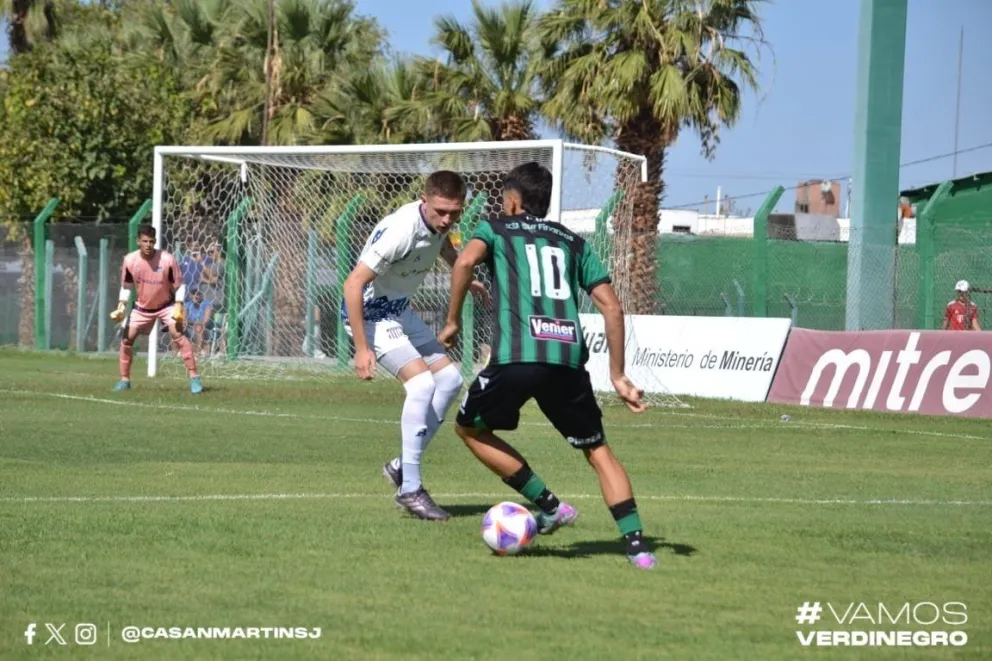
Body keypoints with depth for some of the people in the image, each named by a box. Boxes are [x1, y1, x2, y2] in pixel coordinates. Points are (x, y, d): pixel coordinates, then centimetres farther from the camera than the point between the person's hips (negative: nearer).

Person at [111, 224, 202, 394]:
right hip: (142, 307, 3)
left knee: (177, 334, -21)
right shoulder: (130, 260, -15)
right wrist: (121, 307, -11)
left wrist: (179, 306, -22)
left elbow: (179, 284, -12)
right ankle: (124, 380, 15)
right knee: (127, 338, -2)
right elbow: (126, 286, 1)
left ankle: (194, 377, -18)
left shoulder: (167, 259, -23)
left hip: (166, 305, -3)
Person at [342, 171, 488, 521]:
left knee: (449, 379, 7)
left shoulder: (439, 222, -7)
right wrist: (362, 348, -30)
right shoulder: (399, 231, -32)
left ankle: (403, 466, 14)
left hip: (400, 310, 9)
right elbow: (353, 284, -30)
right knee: (422, 382, -22)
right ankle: (409, 490, -16)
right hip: (370, 312, -9)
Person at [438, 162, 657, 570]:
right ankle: (637, 545, 2)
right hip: (568, 357, 3)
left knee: (469, 428, 20)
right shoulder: (573, 242, 26)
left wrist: (453, 321, 4)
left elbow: (465, 261, -6)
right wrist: (618, 376, 21)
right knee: (597, 449, 16)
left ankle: (549, 505, 11)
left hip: (516, 356, -3)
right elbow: (612, 307, 18)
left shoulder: (496, 229, 18)